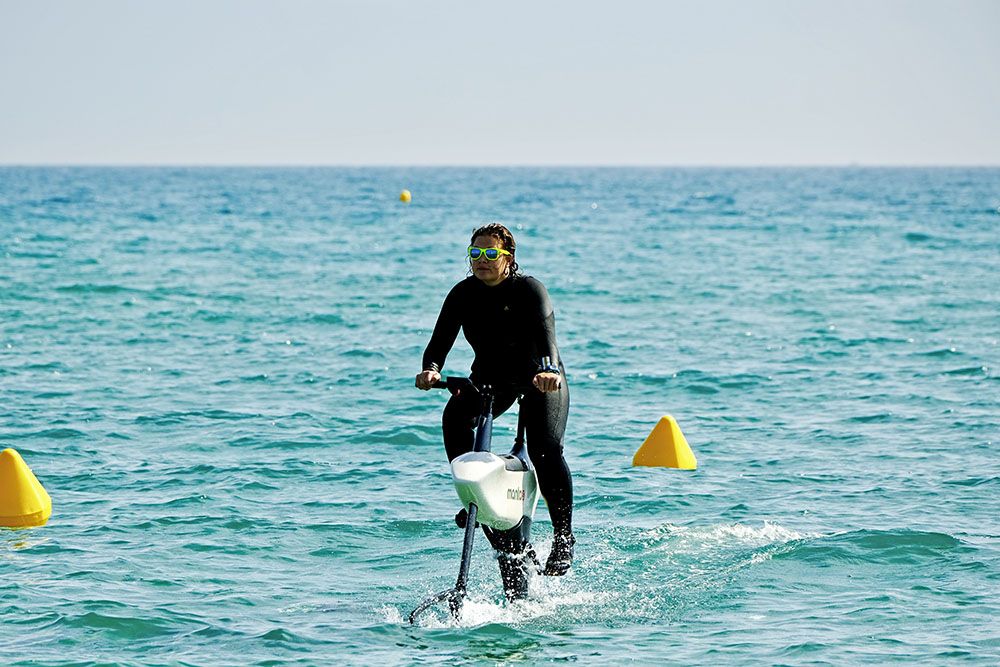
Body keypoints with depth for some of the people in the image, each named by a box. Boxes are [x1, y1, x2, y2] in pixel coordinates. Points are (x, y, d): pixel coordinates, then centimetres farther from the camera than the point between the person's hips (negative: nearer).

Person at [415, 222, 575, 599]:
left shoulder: (529, 289, -17)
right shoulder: (464, 294, -5)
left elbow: (544, 329, -34)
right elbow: (441, 338, -13)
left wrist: (549, 369, -53)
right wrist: (431, 368, -36)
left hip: (541, 380, -4)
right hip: (489, 379, 4)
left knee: (545, 450, -25)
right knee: (455, 417, -27)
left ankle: (563, 537, -14)